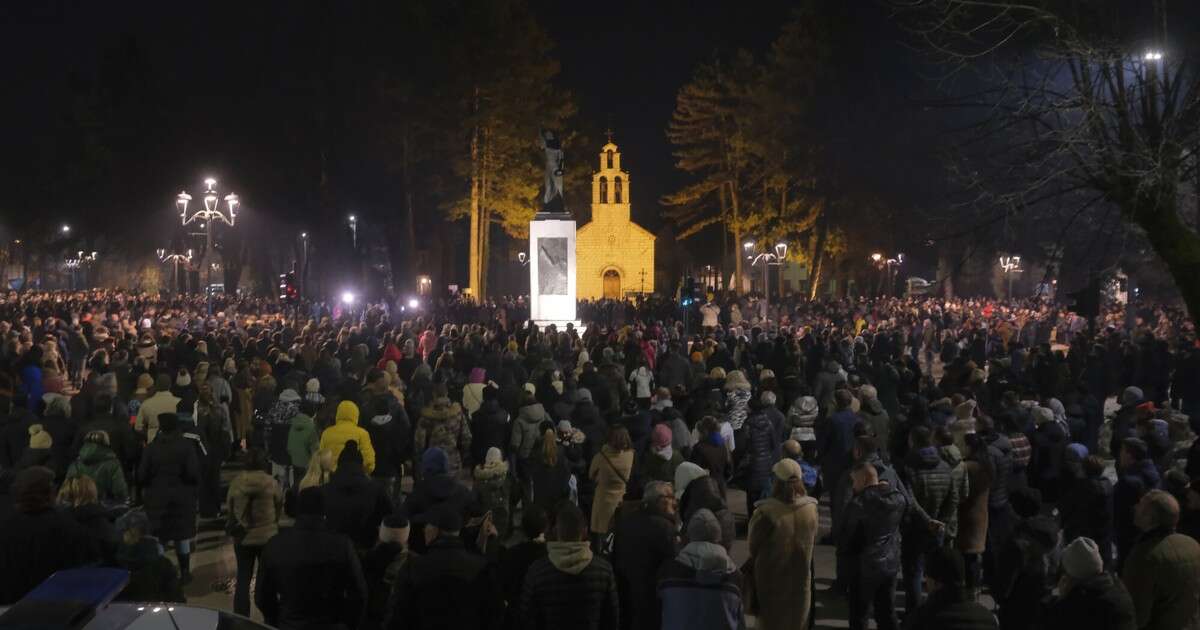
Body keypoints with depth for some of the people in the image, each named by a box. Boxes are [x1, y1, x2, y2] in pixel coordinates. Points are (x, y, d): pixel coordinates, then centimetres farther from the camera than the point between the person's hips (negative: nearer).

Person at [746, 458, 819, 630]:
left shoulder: (767, 513, -27)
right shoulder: (811, 508, -13)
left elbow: (753, 546, -13)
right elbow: (813, 541, 3)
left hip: (771, 579, -3)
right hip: (801, 578, 3)